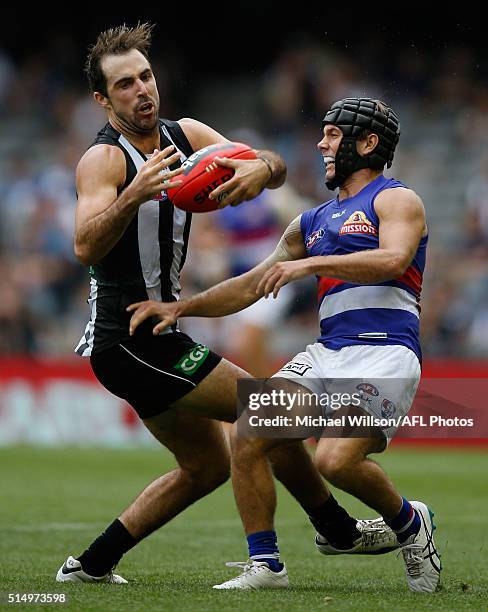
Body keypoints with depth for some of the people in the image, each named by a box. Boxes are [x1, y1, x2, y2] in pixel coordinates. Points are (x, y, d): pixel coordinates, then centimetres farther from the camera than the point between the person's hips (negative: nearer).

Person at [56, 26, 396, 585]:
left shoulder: (185, 135, 6)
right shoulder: (103, 159, -17)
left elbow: (274, 166, 1)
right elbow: (86, 248, -32)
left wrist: (263, 168, -23)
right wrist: (133, 194, -48)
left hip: (150, 335, 9)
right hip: (130, 340, -9)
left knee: (206, 465, 17)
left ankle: (89, 565, 17)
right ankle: (338, 528, 8)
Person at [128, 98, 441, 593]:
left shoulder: (396, 200, 3)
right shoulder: (312, 222, 26)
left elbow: (393, 259, -18)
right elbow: (252, 286, 29)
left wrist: (312, 263, -24)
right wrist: (180, 309, 20)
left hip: (384, 353, -7)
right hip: (327, 353, 8)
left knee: (336, 459, -28)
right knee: (245, 437, -10)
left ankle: (409, 523, 1)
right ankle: (264, 565, 0)